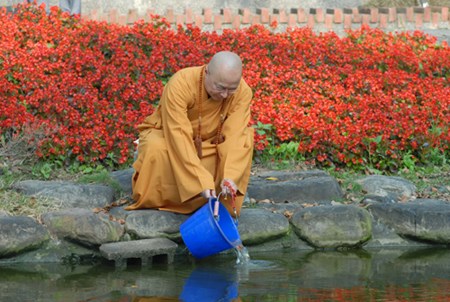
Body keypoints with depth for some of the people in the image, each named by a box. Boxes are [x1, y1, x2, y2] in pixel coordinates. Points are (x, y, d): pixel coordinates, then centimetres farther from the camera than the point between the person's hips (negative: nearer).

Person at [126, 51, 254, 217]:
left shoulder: (243, 92, -24)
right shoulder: (180, 84, -34)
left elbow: (234, 136, -28)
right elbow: (179, 137, -39)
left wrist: (230, 176, -45)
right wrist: (202, 180, -47)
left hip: (207, 141, 3)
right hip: (166, 135, -3)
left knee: (245, 137, -25)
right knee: (157, 150, -37)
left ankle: (221, 202, -11)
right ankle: (150, 202, -9)